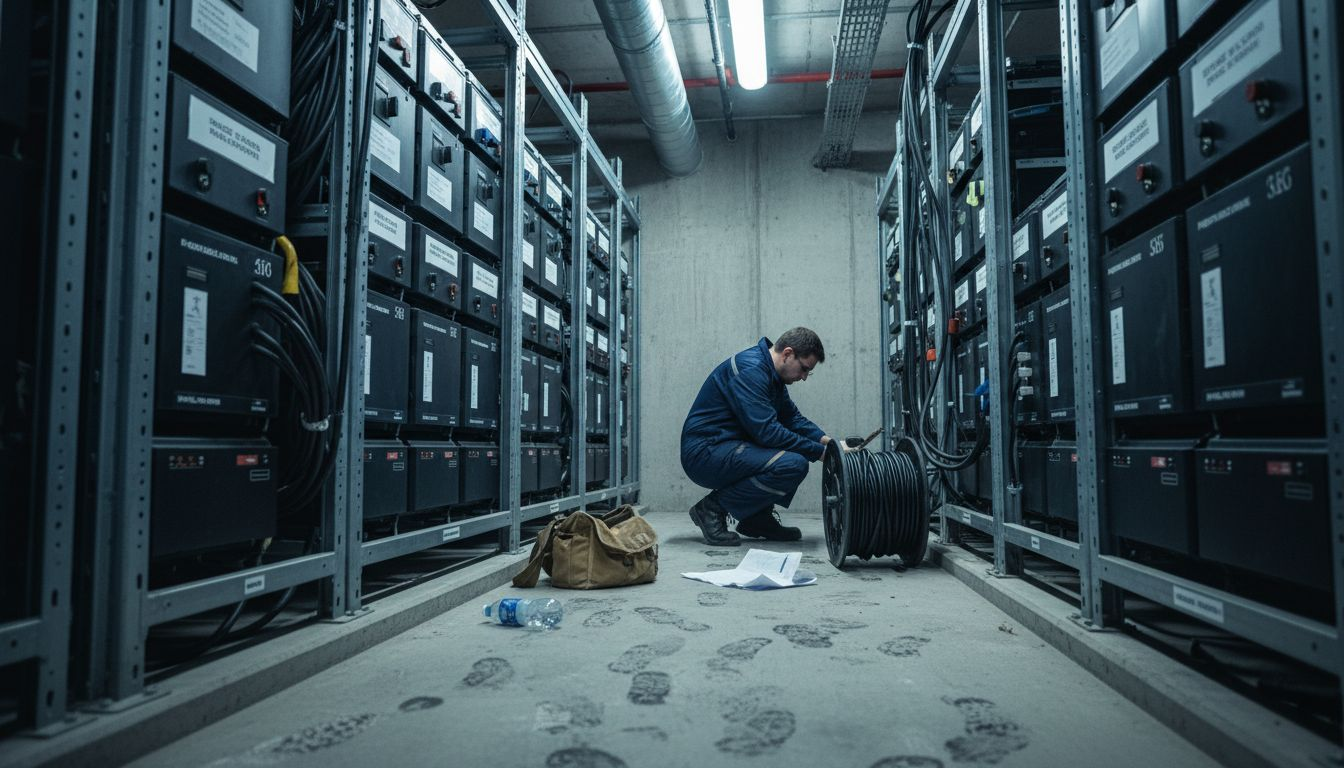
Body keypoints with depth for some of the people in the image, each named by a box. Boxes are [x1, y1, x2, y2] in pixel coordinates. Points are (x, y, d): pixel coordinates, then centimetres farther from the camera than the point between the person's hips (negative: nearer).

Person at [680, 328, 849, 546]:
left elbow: (793, 417, 16)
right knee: (793, 464, -25)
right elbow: (767, 431, -25)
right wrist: (820, 452, -19)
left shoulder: (771, 373, 13)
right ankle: (714, 508, -11)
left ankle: (758, 517, 11)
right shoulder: (750, 370, -19)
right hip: (705, 452, -11)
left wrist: (825, 440, -1)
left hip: (726, 448, 11)